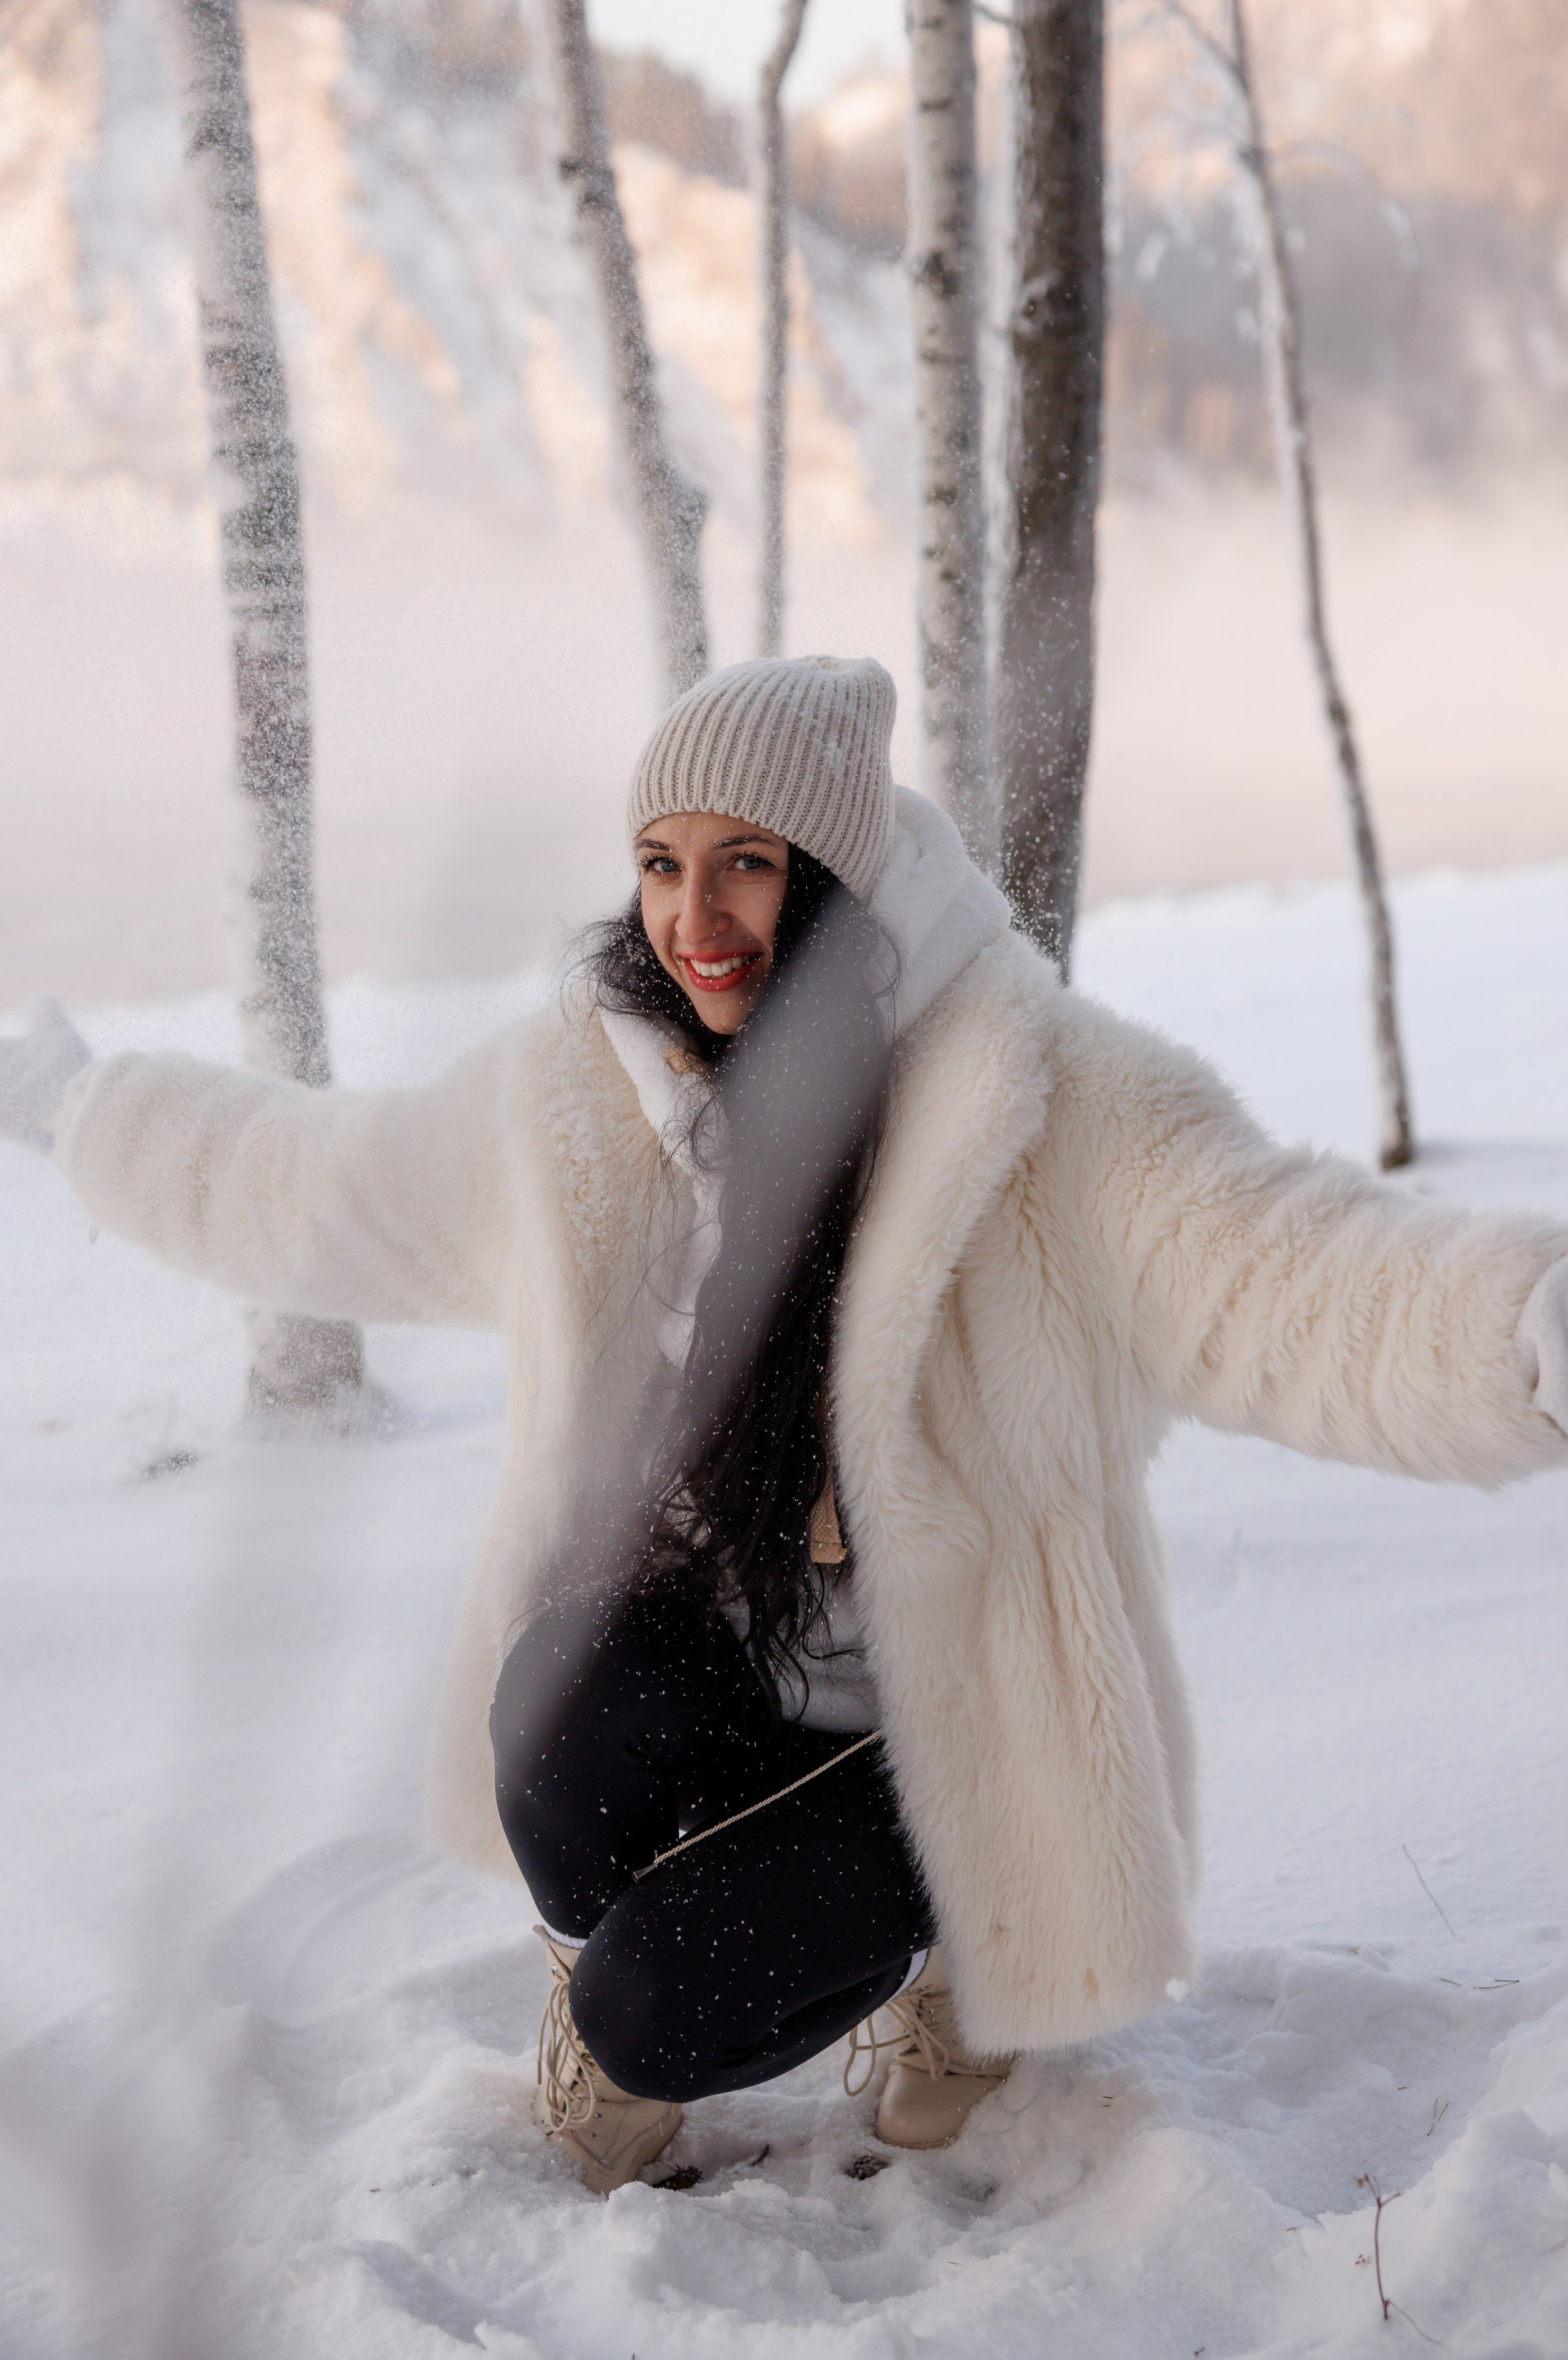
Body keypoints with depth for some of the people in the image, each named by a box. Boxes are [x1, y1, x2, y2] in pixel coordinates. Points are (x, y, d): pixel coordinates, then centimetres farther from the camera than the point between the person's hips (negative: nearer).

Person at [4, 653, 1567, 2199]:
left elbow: (1295, 1284, -33)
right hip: (706, 1670, 4)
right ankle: (604, 1953, 4)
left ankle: (923, 1949, 13)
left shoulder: (1044, 1102, -19)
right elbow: (313, 1194, 15)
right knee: (580, 1679, -31)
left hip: (945, 1721, -3)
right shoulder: (573, 1095, -3)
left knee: (659, 2018, -21)